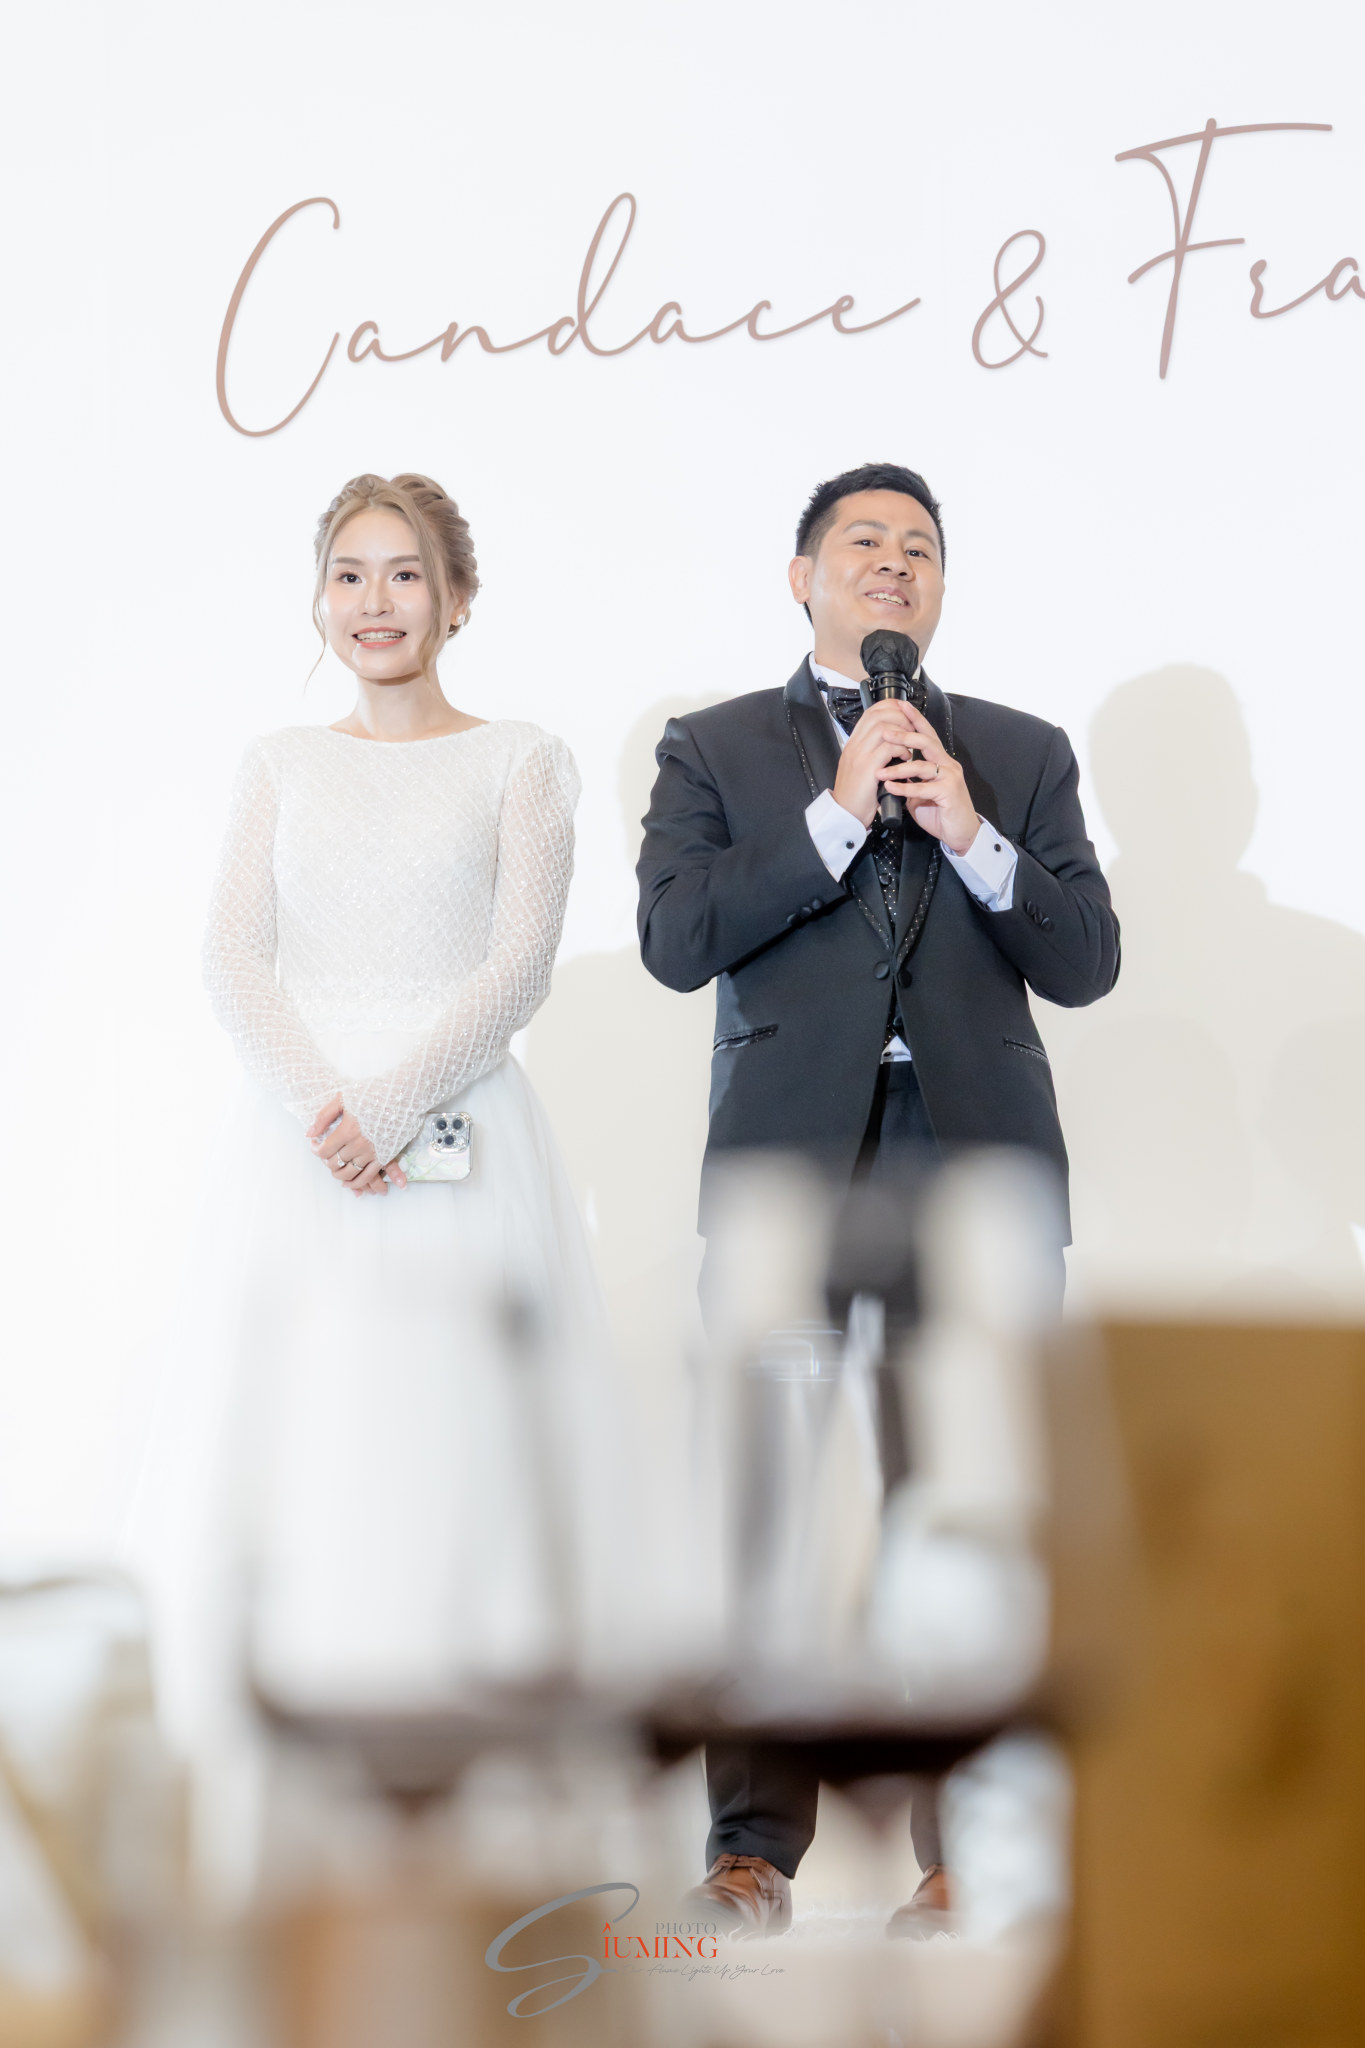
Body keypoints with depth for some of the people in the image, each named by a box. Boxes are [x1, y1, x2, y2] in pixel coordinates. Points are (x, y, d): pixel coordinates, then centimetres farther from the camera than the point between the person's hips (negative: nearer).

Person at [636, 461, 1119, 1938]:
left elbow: (1085, 963, 7)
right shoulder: (717, 750, 11)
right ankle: (755, 1847, 8)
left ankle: (964, 1856, 4)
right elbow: (676, 942, -4)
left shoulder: (1023, 754, 16)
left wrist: (973, 839, -7)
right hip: (786, 1168, -1)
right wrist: (839, 815, -9)